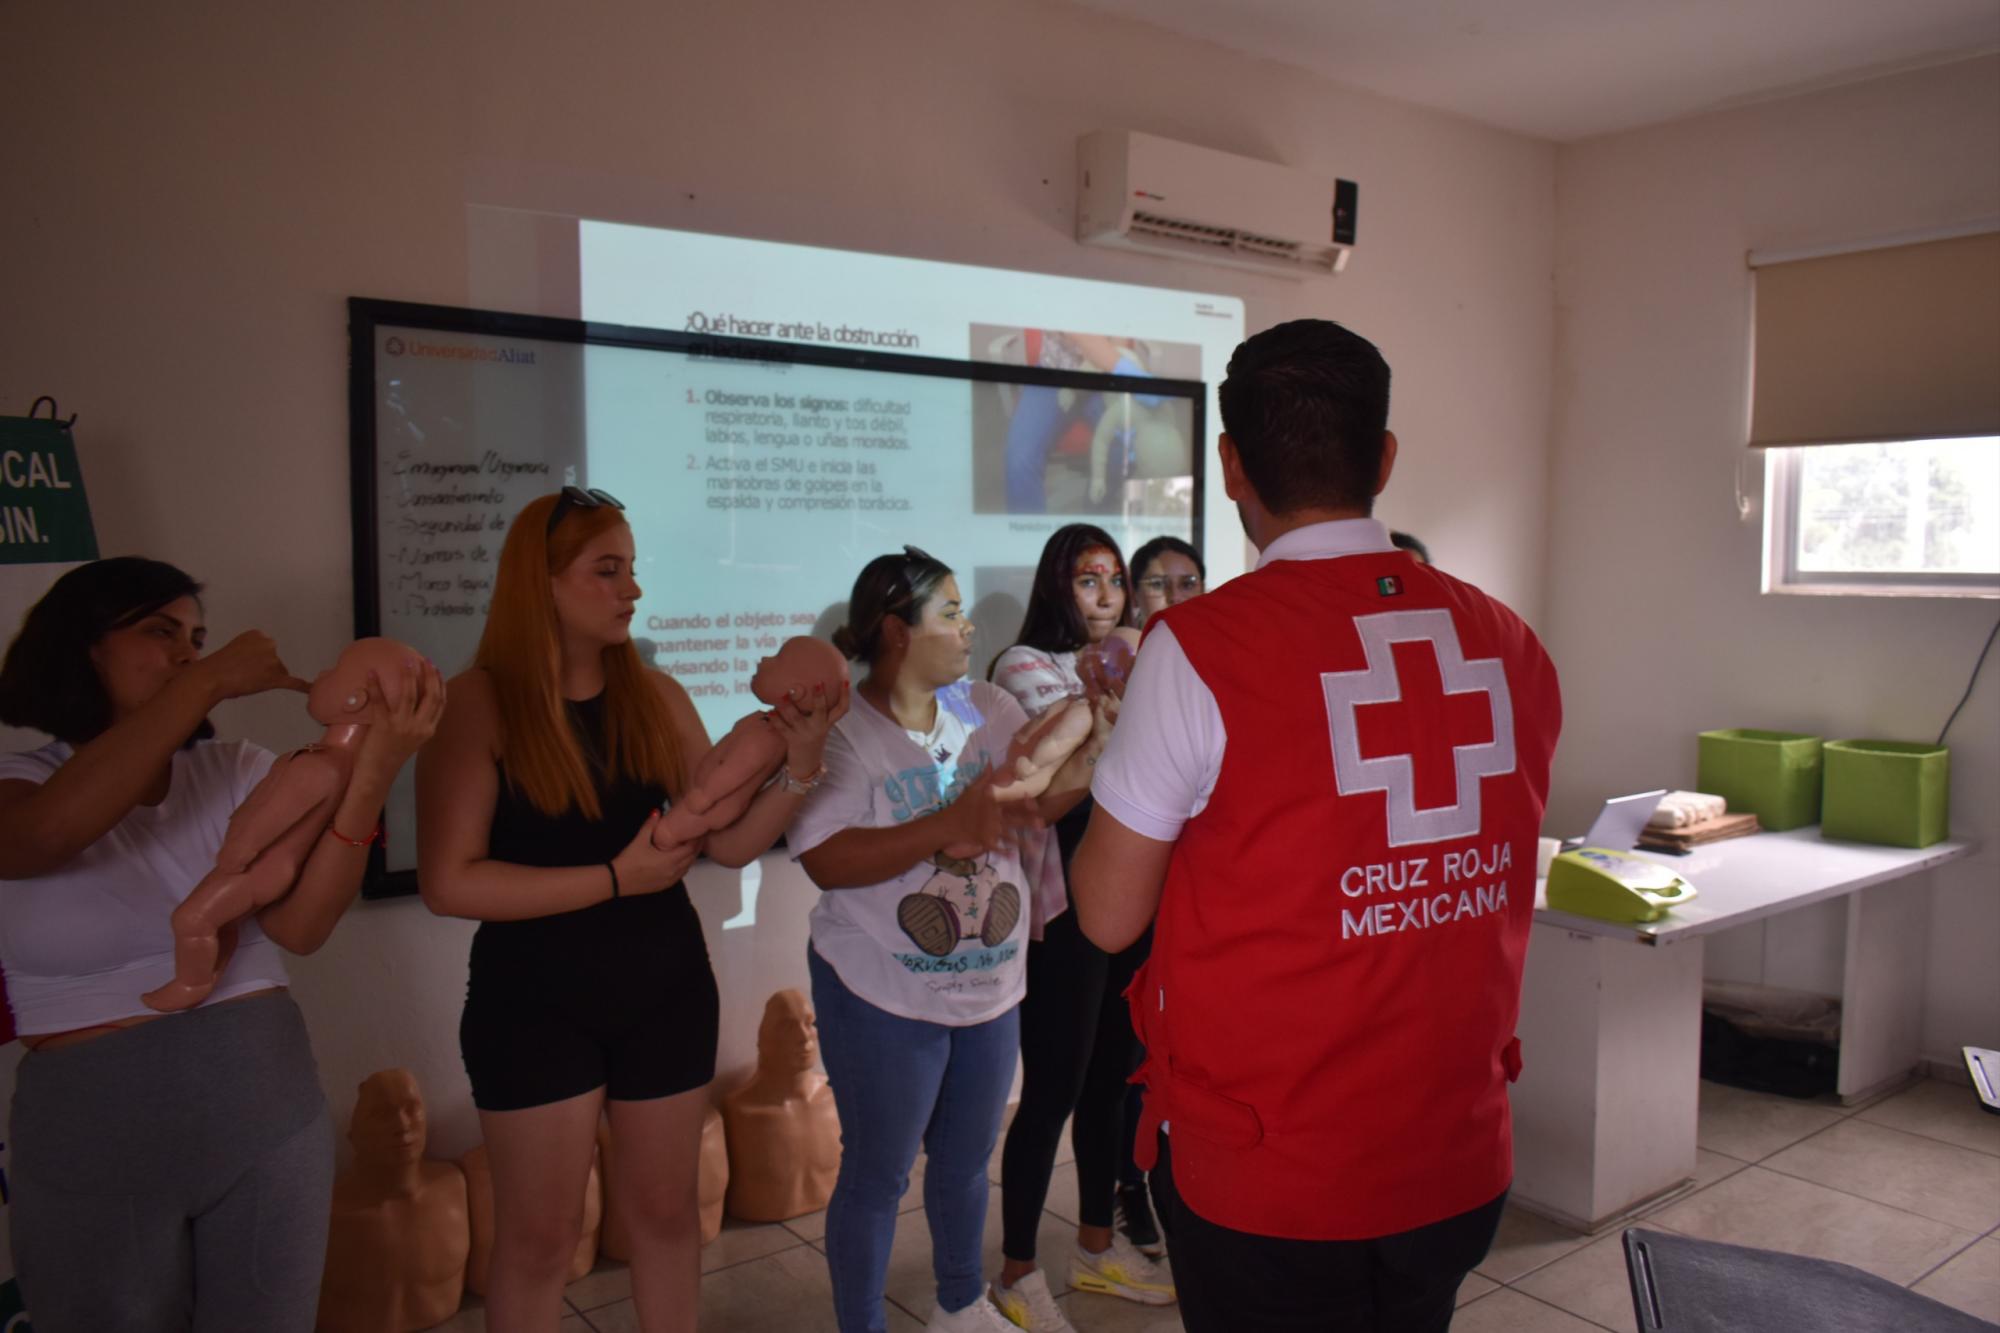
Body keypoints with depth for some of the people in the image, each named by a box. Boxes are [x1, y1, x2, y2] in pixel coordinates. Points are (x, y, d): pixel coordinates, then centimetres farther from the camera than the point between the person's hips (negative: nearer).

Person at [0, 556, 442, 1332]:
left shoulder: (238, 772, 0)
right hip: (95, 1140, -2)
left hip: (267, 1118, 2)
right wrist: (208, 683, -27)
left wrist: (373, 769, -26)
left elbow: (298, 926, -14)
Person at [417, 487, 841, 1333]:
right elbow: (449, 883, -19)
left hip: (666, 991, 4)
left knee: (665, 1207, 18)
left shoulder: (657, 697, -2)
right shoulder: (479, 703, -13)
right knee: (541, 1232, 11)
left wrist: (800, 766, -18)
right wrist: (615, 879, -20)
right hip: (535, 1003, -3)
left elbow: (732, 842, -2)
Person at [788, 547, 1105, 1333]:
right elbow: (826, 859, -24)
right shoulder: (842, 731, -14)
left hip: (991, 986, 6)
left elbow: (1045, 797, -6)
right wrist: (949, 826, -28)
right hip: (884, 997, -6)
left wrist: (1101, 735, -23)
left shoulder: (989, 709, 2)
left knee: (966, 1158, 22)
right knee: (877, 1175, 10)